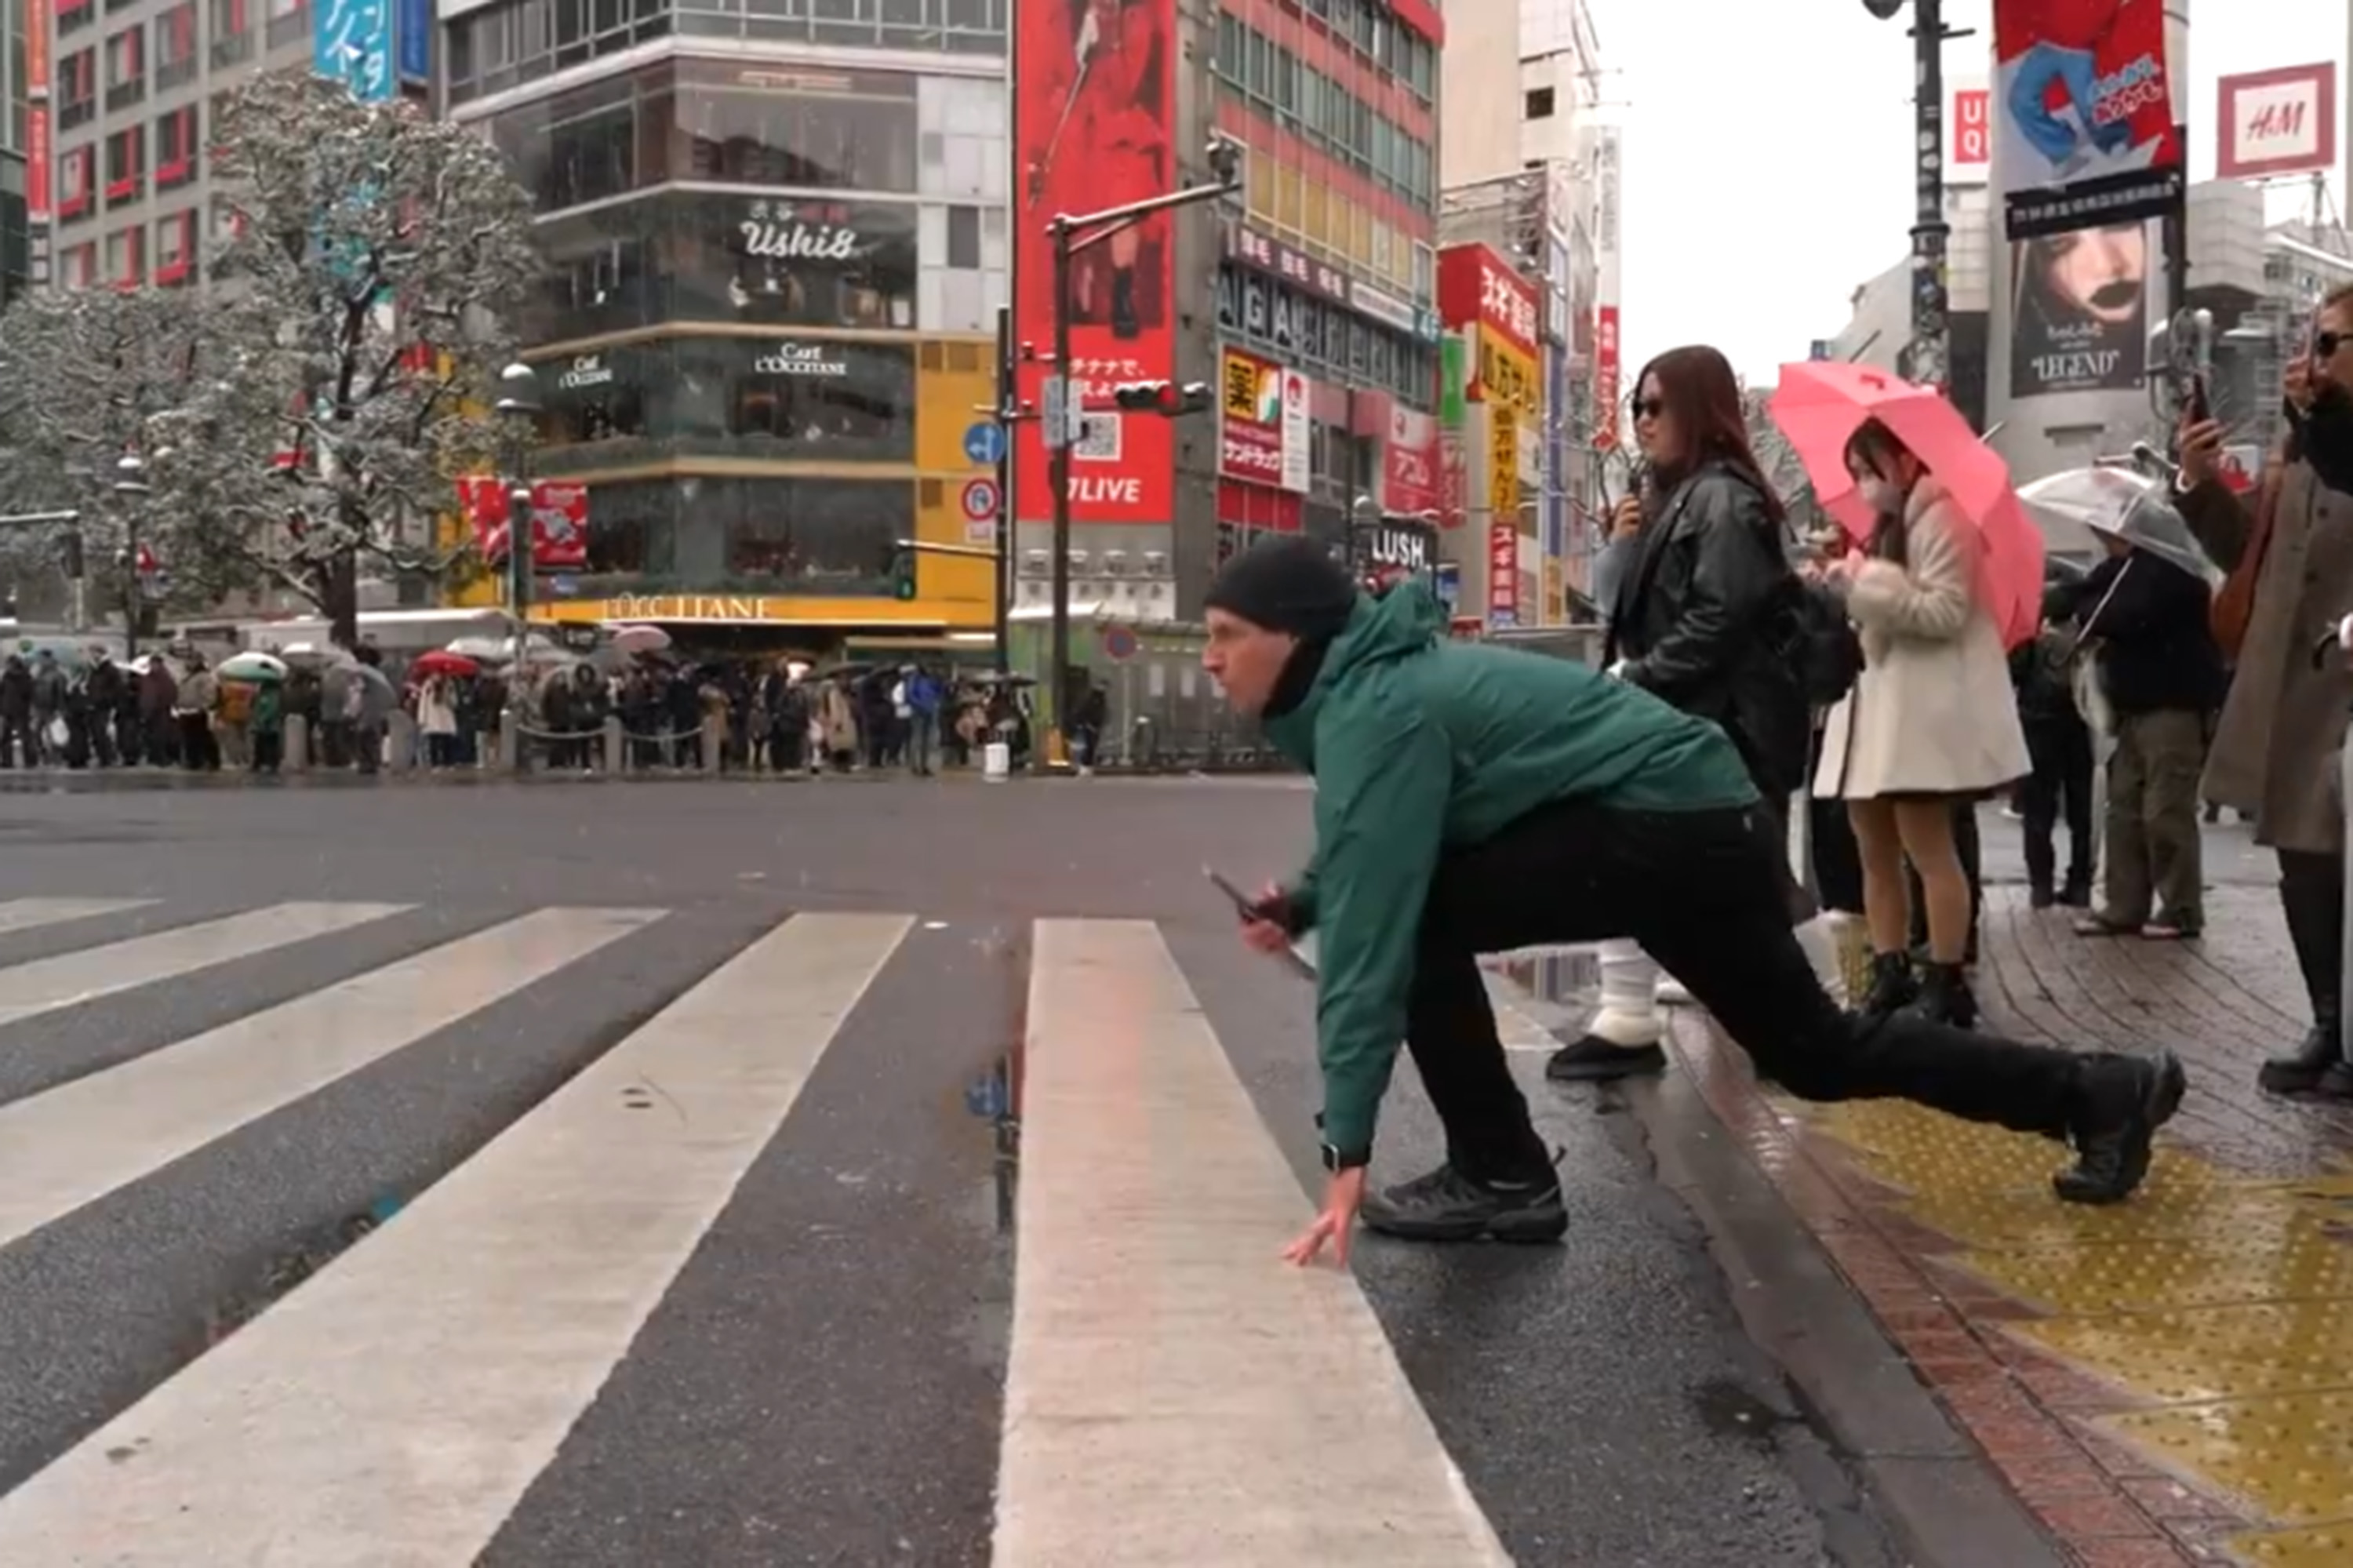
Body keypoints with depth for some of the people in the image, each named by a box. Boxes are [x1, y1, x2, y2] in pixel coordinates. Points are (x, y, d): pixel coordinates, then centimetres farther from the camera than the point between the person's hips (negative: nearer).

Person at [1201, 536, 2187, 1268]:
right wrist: (1300, 904, -1)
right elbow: (1371, 862, 20)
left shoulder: (1373, 712, -22)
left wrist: (1348, 1149, -27)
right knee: (1818, 1052, 20)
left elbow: (1377, 917, -28)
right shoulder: (1366, 681, 8)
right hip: (1700, 826, 10)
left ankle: (1500, 1176, -3)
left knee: (1425, 917, -16)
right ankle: (2099, 1092, 34)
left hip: (1679, 826, -10)